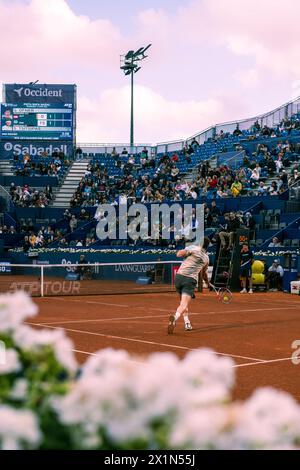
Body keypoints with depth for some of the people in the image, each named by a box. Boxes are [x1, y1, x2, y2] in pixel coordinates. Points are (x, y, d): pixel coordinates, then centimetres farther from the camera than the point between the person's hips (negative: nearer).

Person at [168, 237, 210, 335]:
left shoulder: (193, 248, 7)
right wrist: (207, 282, 52)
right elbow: (204, 274, 32)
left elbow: (179, 254, -7)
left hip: (179, 276, 1)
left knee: (183, 302, 22)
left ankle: (187, 323, 21)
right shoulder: (206, 258, 16)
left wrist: (180, 251, 16)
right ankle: (175, 317, -42)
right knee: (184, 305, -13)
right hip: (191, 279, -1)